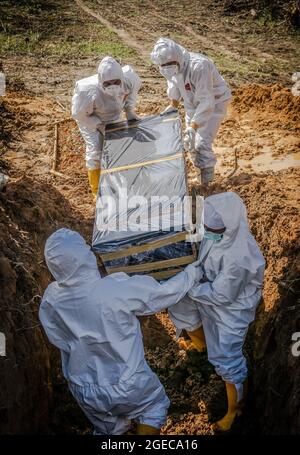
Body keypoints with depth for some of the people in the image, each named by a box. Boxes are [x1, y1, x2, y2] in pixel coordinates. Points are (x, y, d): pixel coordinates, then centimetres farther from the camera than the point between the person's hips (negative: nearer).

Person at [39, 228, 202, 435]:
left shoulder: (50, 300, -18)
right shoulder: (117, 289, -32)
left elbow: (59, 340, -1)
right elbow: (163, 293, -16)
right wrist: (191, 274, 2)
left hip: (84, 392, 4)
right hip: (126, 386, -4)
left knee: (107, 430, 31)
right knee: (154, 407, 28)